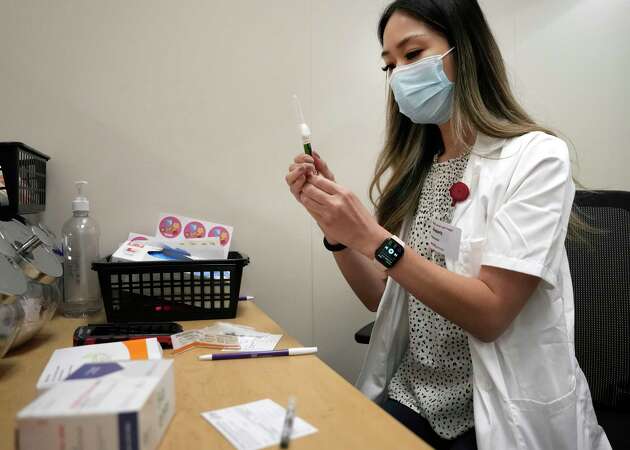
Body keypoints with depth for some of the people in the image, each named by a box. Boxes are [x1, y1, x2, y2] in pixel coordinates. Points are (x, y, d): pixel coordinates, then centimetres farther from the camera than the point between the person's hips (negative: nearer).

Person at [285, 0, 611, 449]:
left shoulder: (535, 157, -12)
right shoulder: (410, 168, 4)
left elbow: (489, 314, -18)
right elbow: (381, 297, 5)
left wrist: (374, 239, -24)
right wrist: (335, 227, -9)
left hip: (503, 412, -4)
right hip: (411, 395, 4)